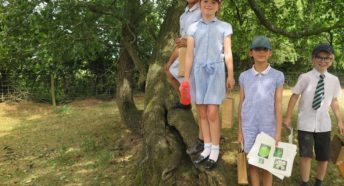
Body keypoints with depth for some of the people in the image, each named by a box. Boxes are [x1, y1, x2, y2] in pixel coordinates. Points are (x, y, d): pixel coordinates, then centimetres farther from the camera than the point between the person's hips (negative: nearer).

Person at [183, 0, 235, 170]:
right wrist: (186, 78, 3)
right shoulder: (193, 27, 11)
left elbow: (228, 53, 7)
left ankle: (215, 151, 3)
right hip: (198, 71, 2)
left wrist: (231, 75, 2)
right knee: (202, 113, 5)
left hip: (215, 71, -2)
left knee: (212, 113, -8)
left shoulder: (224, 27, 9)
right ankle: (207, 148, 16)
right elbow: (189, 54, 7)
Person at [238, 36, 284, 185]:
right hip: (249, 127, 1)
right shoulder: (244, 76, 1)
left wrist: (278, 132, -7)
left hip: (268, 127, -1)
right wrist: (240, 130, 4)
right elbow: (241, 104, 4)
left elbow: (278, 105, -4)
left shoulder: (277, 76, -4)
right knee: (252, 163, 9)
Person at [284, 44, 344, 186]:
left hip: (323, 124, 4)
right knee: (306, 156, -4)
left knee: (323, 158, 14)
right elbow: (294, 97, -5)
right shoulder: (305, 78, -11)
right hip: (306, 124, -3)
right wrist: (288, 117, -2)